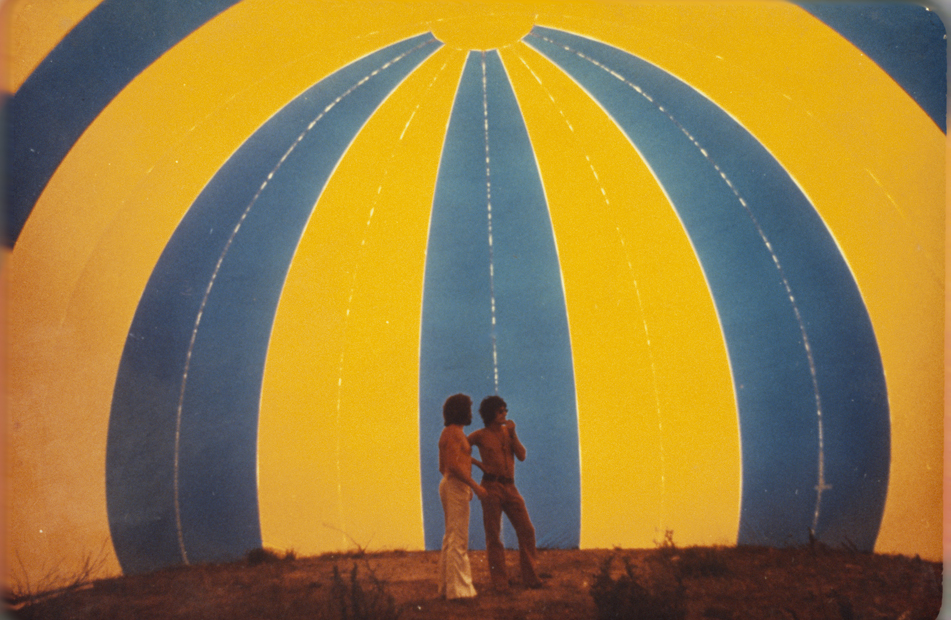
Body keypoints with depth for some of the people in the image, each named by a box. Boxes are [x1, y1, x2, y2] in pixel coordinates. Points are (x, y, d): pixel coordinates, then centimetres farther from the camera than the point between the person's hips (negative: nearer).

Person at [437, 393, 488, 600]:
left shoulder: (448, 433, 16)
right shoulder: (454, 432, -13)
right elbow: (453, 465, -22)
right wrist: (475, 485, -19)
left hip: (449, 485, 10)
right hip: (456, 487, -10)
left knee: (451, 538, 12)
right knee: (458, 538, -8)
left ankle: (447, 585, 16)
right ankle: (457, 588, -7)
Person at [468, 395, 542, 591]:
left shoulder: (508, 432, 13)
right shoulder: (481, 435, 1)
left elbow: (522, 456, 5)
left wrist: (513, 433, -3)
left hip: (510, 487, 4)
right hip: (491, 486, -4)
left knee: (527, 530, 0)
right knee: (493, 536, 0)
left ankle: (529, 576, 9)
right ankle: (499, 580, 7)